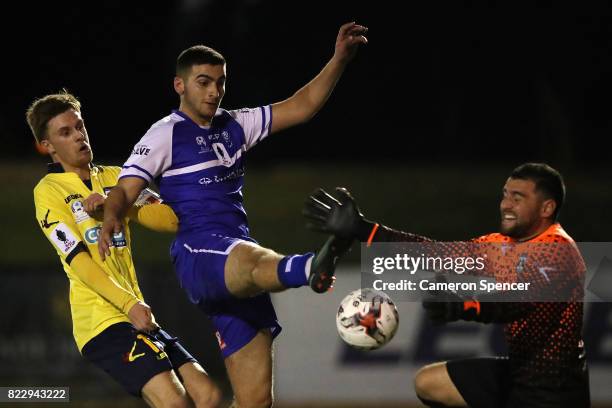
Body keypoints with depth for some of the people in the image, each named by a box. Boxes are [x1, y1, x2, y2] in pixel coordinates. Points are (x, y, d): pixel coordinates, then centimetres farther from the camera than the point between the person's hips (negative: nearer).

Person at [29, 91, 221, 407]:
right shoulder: (49, 191, -1)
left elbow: (170, 219, 5)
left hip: (138, 318, 7)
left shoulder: (114, 178, 18)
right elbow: (78, 260, -11)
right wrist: (130, 304, -22)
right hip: (102, 320, -7)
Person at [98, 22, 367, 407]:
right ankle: (311, 267, -78)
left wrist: (340, 59, 7)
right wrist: (111, 216, -31)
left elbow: (302, 106, 19)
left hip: (237, 273, 8)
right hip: (197, 253, -8)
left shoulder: (234, 126, 20)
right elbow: (126, 189, -8)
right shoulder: (166, 134, 2)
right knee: (252, 258, -44)